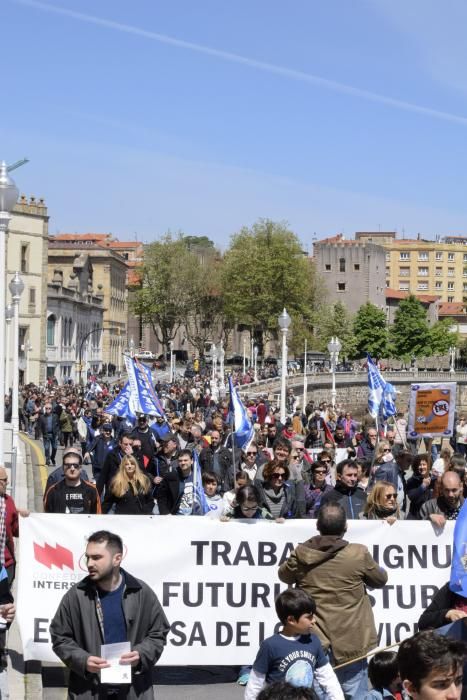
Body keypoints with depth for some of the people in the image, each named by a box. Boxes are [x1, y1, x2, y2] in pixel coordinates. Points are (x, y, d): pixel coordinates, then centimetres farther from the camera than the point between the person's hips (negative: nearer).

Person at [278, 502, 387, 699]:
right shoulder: (359, 554, -13)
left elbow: (284, 575, 15)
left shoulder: (301, 555, -6)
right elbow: (380, 580, 5)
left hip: (313, 639, 2)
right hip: (350, 640, -2)